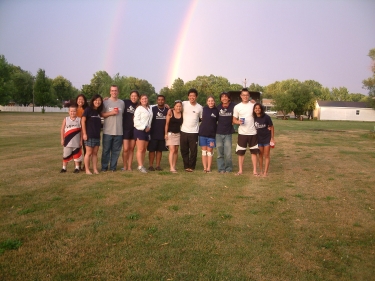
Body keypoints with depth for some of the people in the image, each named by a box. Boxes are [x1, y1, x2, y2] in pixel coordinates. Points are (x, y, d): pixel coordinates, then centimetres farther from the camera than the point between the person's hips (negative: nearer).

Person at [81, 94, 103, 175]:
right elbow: (83, 121, -8)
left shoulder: (99, 111, 11)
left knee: (95, 153, 8)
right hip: (89, 135, -5)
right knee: (89, 153, 0)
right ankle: (87, 170, 7)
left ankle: (95, 169, 13)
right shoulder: (88, 109, -5)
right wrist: (84, 133, -11)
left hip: (97, 136, 5)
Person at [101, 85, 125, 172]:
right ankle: (104, 167, 12)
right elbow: (101, 114, -1)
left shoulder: (122, 102, 11)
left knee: (116, 150, 5)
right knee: (106, 150, 2)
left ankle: (113, 167, 15)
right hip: (108, 131, -2)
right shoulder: (105, 102, 3)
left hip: (119, 131, 2)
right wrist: (111, 113, -11)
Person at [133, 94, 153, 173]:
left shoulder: (149, 109, 14)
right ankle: (140, 166, -8)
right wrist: (144, 128, -14)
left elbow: (149, 119, 18)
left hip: (147, 130, 7)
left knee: (144, 149, 6)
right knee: (140, 149, -8)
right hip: (139, 130, -6)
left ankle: (141, 165, 11)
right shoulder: (139, 109, -6)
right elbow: (136, 120, -12)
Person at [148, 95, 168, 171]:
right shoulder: (153, 109, 0)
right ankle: (151, 165, 8)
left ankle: (158, 165, 14)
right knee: (152, 150, 1)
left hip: (163, 134, 3)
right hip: (153, 134, -2)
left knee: (160, 150, 7)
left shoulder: (167, 110, 7)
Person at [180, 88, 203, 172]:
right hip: (183, 131, 1)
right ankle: (186, 166, 21)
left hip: (194, 132, -1)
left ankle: (191, 166, 15)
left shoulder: (200, 107, 0)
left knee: (193, 151, 1)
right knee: (184, 150, 8)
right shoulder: (184, 104, -1)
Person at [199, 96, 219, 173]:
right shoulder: (204, 109, 4)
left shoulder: (216, 111, -3)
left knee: (210, 151, 4)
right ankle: (204, 167, 10)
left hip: (211, 134, -2)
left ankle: (209, 168, 9)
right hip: (202, 133, 2)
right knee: (204, 150, 5)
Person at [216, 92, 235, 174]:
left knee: (228, 153, -1)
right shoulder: (218, 107, 2)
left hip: (228, 133, -2)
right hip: (219, 133, 2)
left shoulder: (233, 107, -5)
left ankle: (228, 168, 16)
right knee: (220, 152, 6)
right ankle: (221, 168, 15)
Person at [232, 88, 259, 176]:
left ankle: (254, 170, 12)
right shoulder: (237, 107, 2)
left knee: (254, 152, 4)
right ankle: (240, 170, 15)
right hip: (242, 133, 0)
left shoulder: (253, 105, 2)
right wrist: (238, 122, -16)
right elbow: (234, 120, 6)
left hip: (253, 133, 0)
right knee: (241, 152, 5)